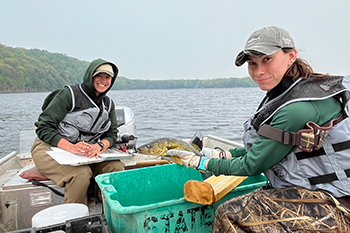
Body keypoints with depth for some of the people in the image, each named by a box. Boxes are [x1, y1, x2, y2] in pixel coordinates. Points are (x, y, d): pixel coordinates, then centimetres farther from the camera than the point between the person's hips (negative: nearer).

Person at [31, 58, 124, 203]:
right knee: (82, 173, -33)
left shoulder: (108, 104, 8)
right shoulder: (70, 94, -11)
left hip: (85, 152, 5)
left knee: (116, 167, -18)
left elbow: (111, 134, 6)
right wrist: (71, 147, -29)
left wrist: (100, 145, -19)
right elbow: (43, 127, -14)